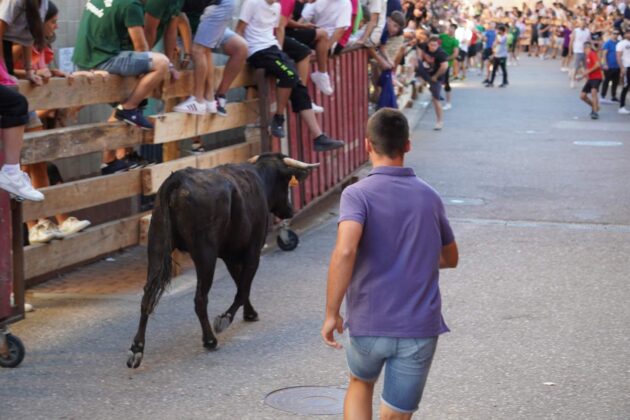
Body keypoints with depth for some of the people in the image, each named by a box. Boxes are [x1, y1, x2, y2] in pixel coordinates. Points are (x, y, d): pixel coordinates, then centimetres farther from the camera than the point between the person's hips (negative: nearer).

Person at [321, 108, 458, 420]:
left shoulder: (358, 194, -9)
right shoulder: (430, 197, 5)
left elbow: (345, 251, -26)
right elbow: (450, 258, 19)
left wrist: (331, 313, -18)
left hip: (369, 326, -2)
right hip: (420, 328, 2)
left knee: (361, 384, 30)